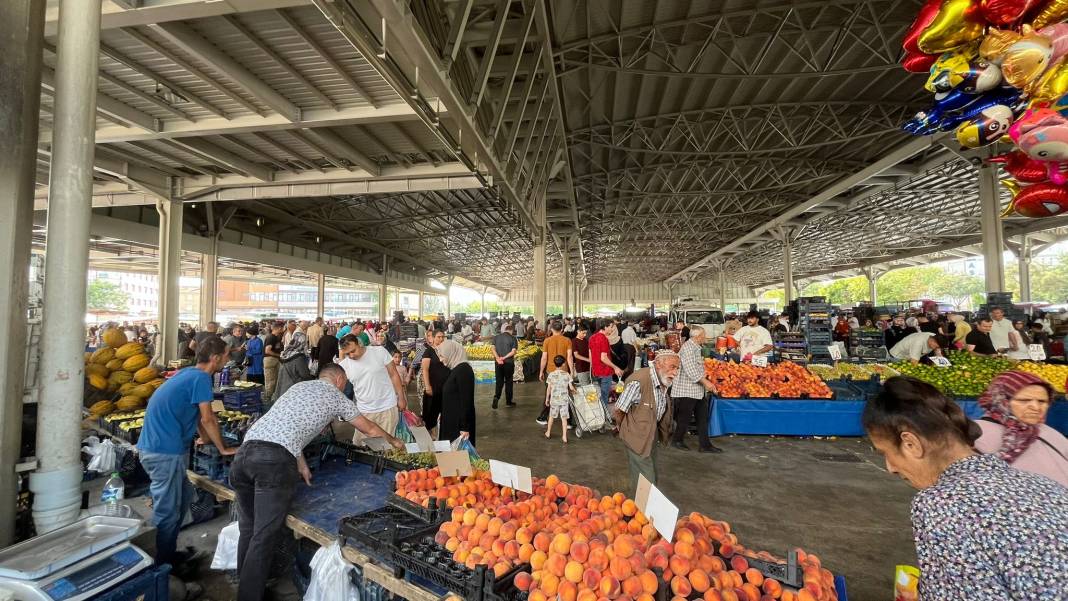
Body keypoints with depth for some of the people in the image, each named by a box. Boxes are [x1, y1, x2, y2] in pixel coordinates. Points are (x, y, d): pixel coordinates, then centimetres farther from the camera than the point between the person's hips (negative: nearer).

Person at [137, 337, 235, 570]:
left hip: (153, 446, 10)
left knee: (184, 498, 21)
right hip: (165, 452, -10)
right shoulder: (201, 378, -17)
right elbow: (207, 419, -14)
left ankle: (169, 552, 33)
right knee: (168, 512, 4)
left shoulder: (188, 373, 12)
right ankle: (162, 565, 18)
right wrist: (223, 449, -2)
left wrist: (207, 439, 24)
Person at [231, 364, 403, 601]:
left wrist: (301, 464, 31)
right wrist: (393, 441, 43)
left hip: (245, 450, 7)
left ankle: (245, 582, 33)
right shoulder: (337, 397, 14)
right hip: (275, 459, -7)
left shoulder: (299, 386, 28)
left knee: (247, 528, 19)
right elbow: (370, 429, 25)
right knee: (263, 536, 1)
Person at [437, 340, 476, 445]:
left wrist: (465, 427, -21)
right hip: (452, 420, 9)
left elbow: (466, 400, -21)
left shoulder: (463, 370, -19)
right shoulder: (456, 369, 10)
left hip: (460, 422, -9)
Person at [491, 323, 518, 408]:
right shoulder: (513, 338, -4)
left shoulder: (496, 337, 6)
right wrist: (504, 358, -15)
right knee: (508, 382, 9)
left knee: (499, 381, 11)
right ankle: (508, 402, 16)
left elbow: (493, 349, -3)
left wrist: (498, 358, -13)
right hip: (509, 363, -2)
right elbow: (513, 351, -15)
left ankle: (496, 397, -10)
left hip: (498, 363, 3)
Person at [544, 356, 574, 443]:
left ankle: (548, 433, 33)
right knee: (564, 418, 5)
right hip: (564, 400, -1)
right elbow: (571, 387, -7)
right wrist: (574, 390, 15)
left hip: (554, 399, 1)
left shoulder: (551, 375, -6)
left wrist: (547, 399, 7)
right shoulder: (567, 374, -7)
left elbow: (549, 388, -4)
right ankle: (564, 437, 6)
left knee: (551, 416, 18)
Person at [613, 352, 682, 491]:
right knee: (646, 480, -2)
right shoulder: (639, 381, -32)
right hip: (637, 437, -8)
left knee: (652, 473, 22)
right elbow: (618, 410, -25)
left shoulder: (664, 381, -5)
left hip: (652, 434, 8)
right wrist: (625, 429, -8)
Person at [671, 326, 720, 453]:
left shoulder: (695, 347, 14)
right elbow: (690, 369, -27)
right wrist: (705, 381, -27)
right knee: (684, 418, 4)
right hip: (687, 390, -10)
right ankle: (677, 440, 22)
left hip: (697, 389, 10)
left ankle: (704, 445, 20)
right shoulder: (687, 347, -19)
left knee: (703, 417, 12)